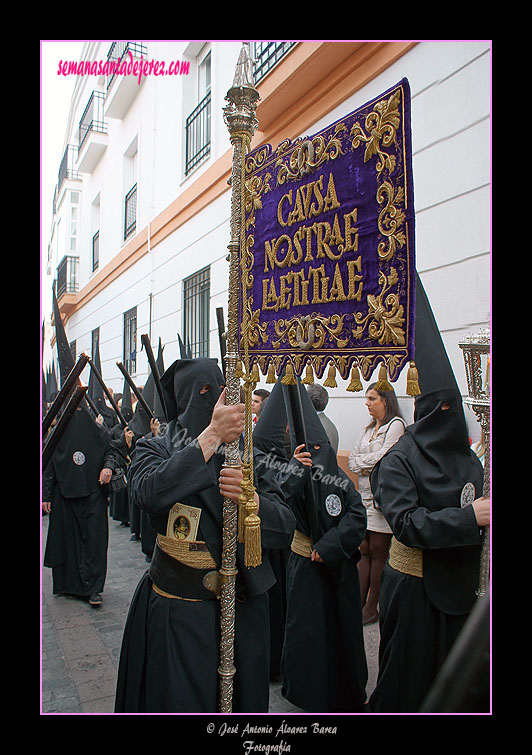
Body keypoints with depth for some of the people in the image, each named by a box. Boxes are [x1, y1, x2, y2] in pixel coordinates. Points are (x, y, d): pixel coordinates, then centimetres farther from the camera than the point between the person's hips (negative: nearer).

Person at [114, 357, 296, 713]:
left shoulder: (248, 457, 2)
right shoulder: (155, 450, -3)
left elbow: (285, 527, -5)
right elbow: (150, 493, -26)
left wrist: (251, 499, -26)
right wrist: (212, 436, -27)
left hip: (243, 610, 3)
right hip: (176, 613, -2)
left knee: (241, 698, 15)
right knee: (180, 701, 7)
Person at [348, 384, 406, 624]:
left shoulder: (396, 425, -6)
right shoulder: (368, 429, 17)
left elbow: (384, 458, -16)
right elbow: (352, 461, 11)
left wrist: (360, 461, -2)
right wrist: (367, 466, -8)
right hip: (365, 494, 7)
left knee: (378, 551, 1)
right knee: (364, 550, 8)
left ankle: (372, 607, 10)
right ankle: (360, 603, 14)